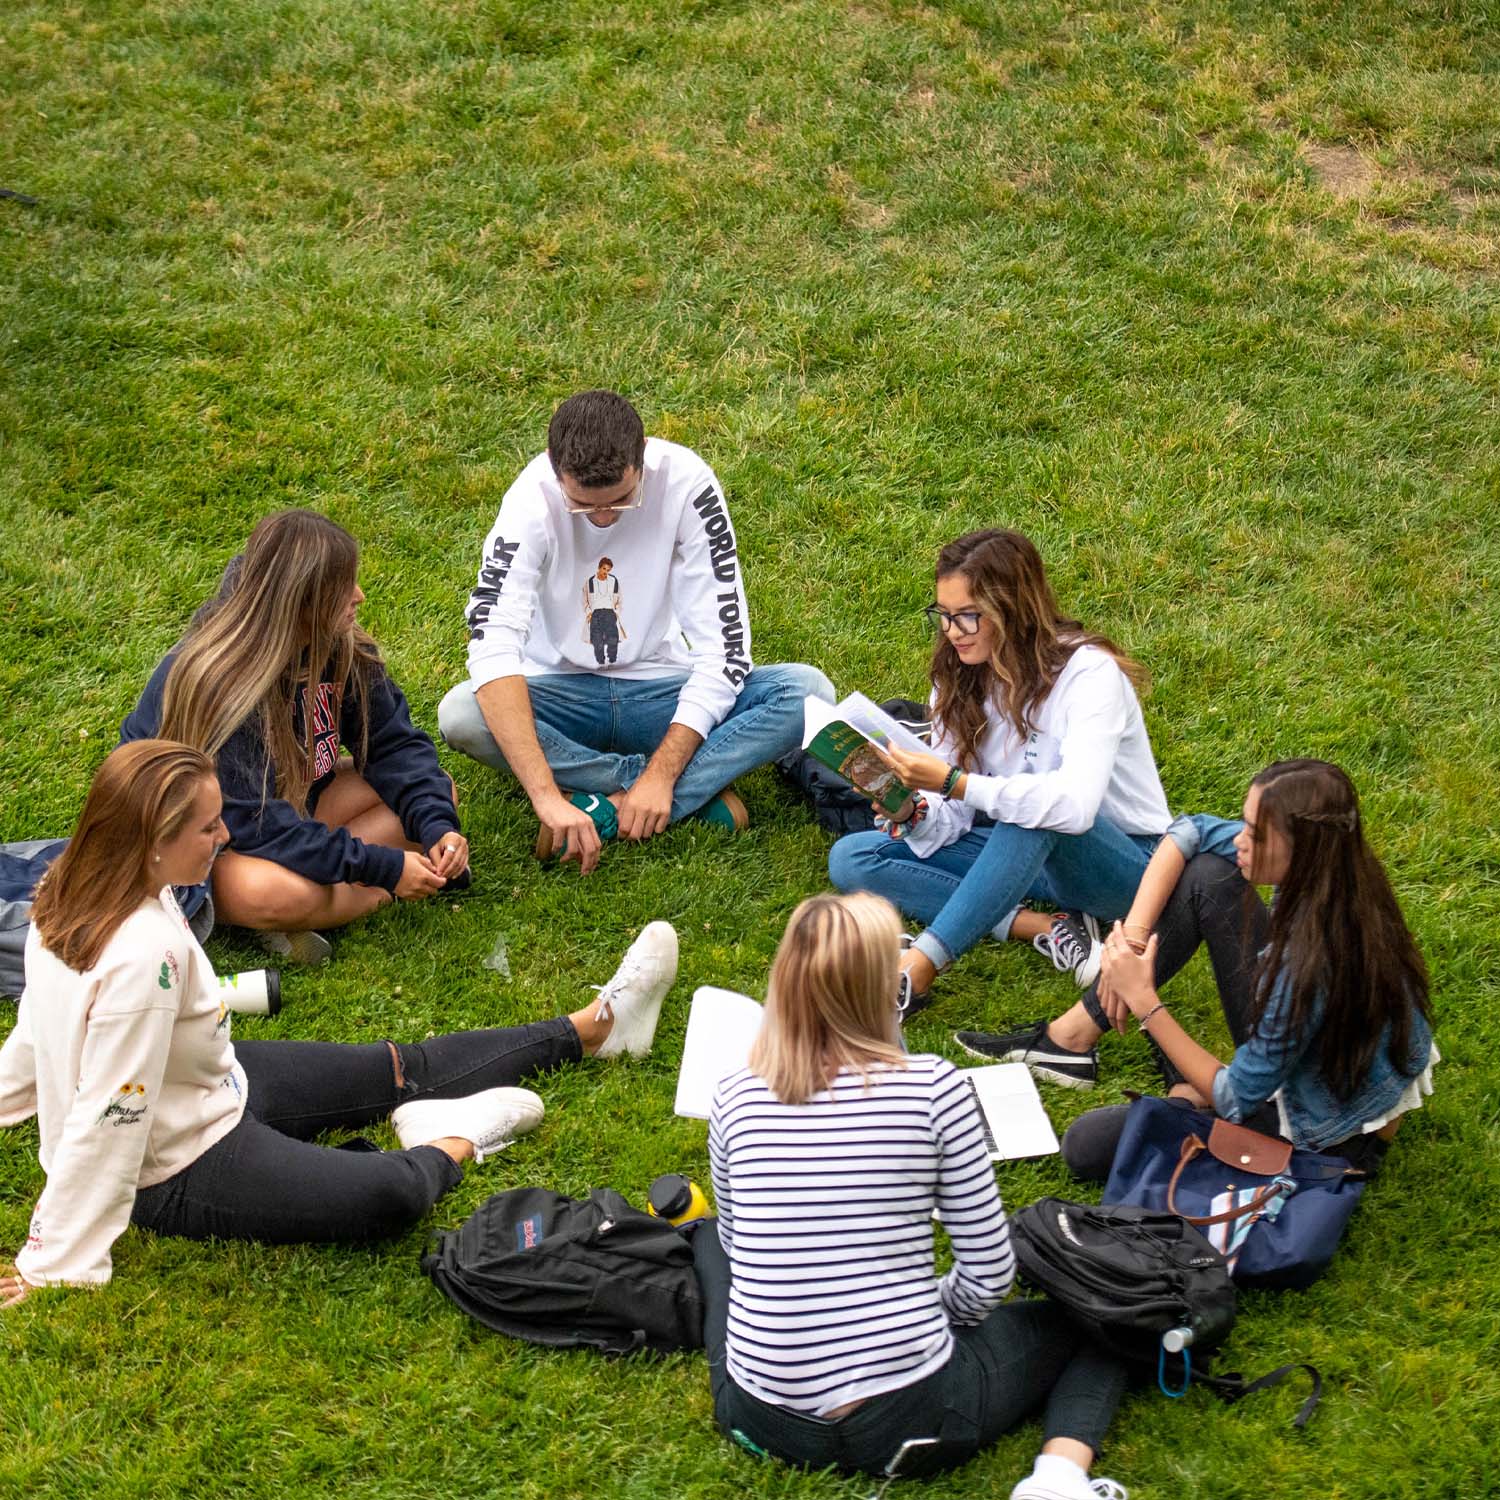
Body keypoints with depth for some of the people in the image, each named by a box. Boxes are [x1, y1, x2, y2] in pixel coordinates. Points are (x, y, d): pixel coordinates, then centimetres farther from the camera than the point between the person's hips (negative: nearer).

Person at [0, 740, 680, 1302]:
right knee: (390, 1196, -27)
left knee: (401, 1072, 16)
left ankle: (599, 1024, 27)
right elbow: (105, 1125, -32)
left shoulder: (75, 892, -9)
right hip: (178, 1173, -10)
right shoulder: (144, 956, -37)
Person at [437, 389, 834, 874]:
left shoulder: (685, 483, -19)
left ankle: (607, 807, -28)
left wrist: (661, 776, -28)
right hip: (563, 692, 0)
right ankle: (700, 788, -23)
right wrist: (546, 796, -43)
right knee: (460, 715, -33)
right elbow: (492, 645, -33)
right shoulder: (533, 498, -21)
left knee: (808, 691, -25)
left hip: (660, 689, 0)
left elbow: (723, 645, -18)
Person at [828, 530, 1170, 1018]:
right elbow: (949, 825, -3)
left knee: (1030, 818, -40)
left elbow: (1075, 805, -38)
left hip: (1121, 862, -7)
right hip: (1023, 852, 7)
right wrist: (911, 815, -27)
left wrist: (955, 783, -42)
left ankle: (917, 971, -35)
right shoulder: (961, 677, -2)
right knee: (850, 858, -10)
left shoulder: (1088, 672, -22)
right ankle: (1046, 928, -19)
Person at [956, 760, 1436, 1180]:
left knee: (1088, 1144, -13)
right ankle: (1073, 1036, 7)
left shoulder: (1309, 967, -39)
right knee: (1205, 873, -2)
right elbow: (1189, 833, -1)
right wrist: (1133, 933, -13)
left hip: (1323, 1136, -8)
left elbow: (1236, 1102, -25)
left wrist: (1145, 1002, -22)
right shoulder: (1331, 870, -17)